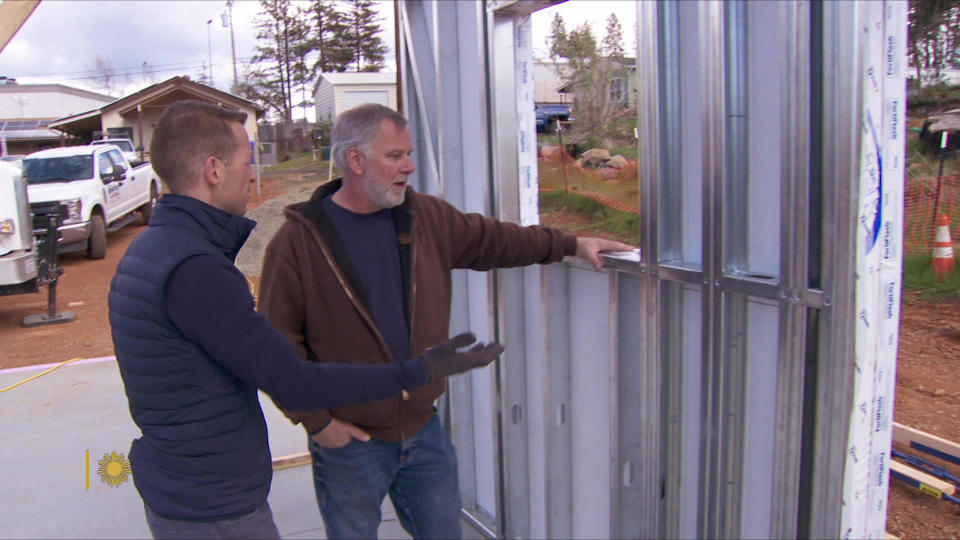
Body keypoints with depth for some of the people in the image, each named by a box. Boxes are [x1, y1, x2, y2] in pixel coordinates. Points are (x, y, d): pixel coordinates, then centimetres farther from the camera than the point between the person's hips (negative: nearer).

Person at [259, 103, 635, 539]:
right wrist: (316, 421, -12)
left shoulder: (426, 217, 2)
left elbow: (491, 239, 13)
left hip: (424, 430, 5)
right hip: (348, 440, -4)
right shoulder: (297, 241, -14)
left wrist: (570, 244, 11)